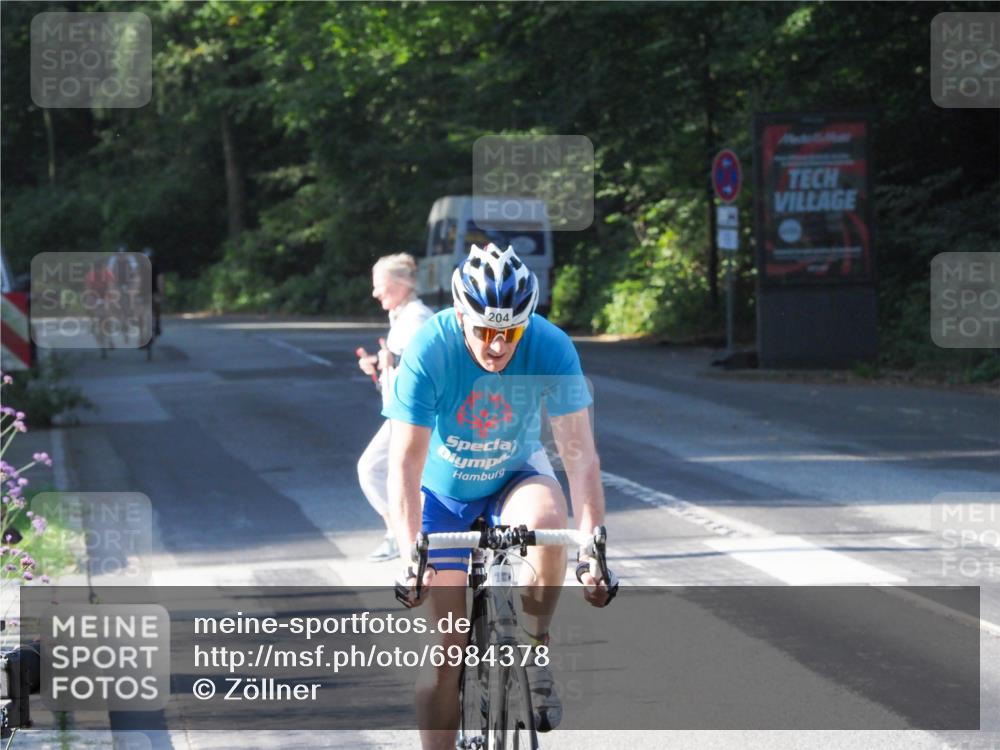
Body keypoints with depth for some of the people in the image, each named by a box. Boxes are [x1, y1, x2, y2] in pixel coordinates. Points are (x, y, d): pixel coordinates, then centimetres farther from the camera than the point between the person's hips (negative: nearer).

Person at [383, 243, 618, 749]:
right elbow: (405, 461, -31)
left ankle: (535, 654, -14)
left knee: (546, 521, -35)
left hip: (515, 478, 0)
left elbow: (579, 452, -28)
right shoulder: (429, 350, -28)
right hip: (445, 492, 0)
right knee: (449, 648, -4)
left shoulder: (551, 348, -26)